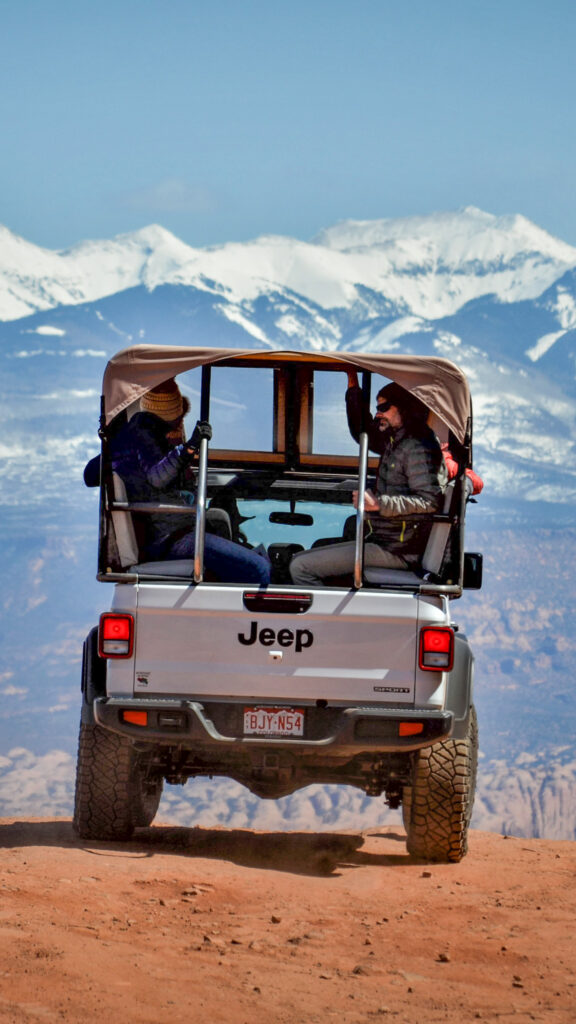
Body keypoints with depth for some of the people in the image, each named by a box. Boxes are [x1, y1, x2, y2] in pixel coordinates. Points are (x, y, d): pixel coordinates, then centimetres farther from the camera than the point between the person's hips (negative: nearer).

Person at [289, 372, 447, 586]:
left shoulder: (417, 448, -15)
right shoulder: (395, 442, 16)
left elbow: (429, 501, -24)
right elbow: (363, 432, 34)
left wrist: (379, 503, -30)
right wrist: (353, 386, 24)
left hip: (396, 550, -11)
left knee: (301, 568, -17)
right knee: (299, 560, 17)